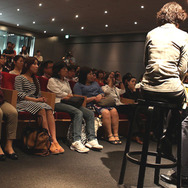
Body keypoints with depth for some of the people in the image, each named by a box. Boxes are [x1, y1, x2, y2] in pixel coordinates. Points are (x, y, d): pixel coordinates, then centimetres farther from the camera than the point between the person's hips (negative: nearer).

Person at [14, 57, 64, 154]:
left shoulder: (36, 80, 28)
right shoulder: (19, 78, 8)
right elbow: (19, 95, -5)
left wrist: (42, 99, 0)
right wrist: (35, 100, -14)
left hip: (36, 102, 5)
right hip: (23, 103, -5)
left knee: (49, 110, -29)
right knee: (42, 109, -35)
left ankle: (54, 140, -42)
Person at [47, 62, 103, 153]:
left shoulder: (66, 82, 30)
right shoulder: (52, 80, 7)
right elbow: (59, 93, -4)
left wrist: (68, 97, 0)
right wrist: (68, 95, 8)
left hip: (69, 102, 8)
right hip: (58, 103, -7)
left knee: (90, 113, -14)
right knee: (78, 113, -34)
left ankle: (91, 139, -21)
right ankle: (76, 142, -38)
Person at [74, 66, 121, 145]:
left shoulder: (95, 83, 30)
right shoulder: (78, 85, 8)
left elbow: (102, 93, 25)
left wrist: (100, 95, 0)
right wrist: (94, 98, -10)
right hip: (90, 105, -6)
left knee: (114, 111, -22)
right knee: (106, 112, -32)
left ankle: (116, 135, -23)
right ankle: (109, 136, -27)